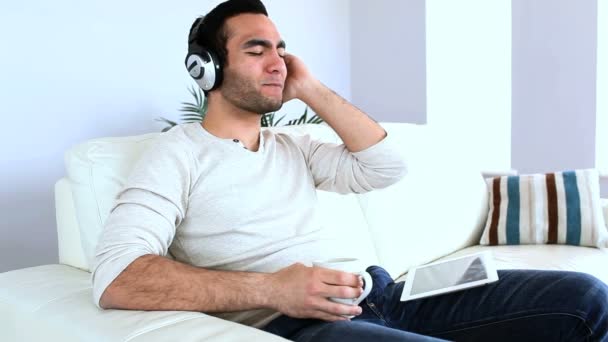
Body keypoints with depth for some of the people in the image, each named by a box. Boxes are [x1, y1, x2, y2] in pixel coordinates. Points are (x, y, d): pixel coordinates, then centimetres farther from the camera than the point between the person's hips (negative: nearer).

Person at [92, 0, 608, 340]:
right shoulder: (179, 152, 2)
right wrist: (269, 288, -22)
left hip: (374, 294, 7)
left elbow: (386, 168, 13)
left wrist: (311, 90, 12)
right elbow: (115, 277, -12)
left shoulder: (292, 148, 22)